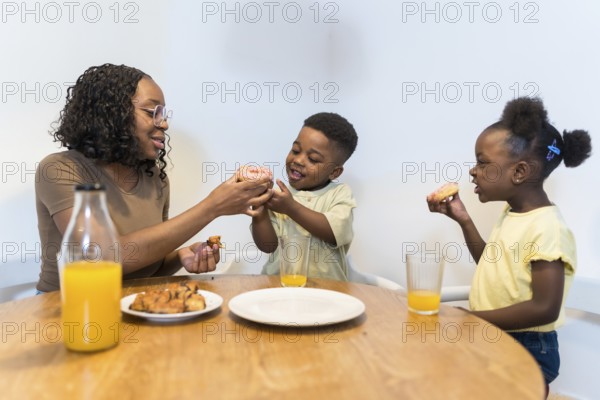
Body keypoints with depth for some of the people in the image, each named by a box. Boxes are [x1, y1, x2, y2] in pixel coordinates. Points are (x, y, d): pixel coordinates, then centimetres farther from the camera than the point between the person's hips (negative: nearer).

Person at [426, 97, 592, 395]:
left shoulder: (548, 228, -23)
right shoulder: (511, 213, 4)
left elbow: (544, 309, -27)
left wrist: (471, 318, -22)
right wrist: (463, 220, 7)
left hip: (525, 350, -8)